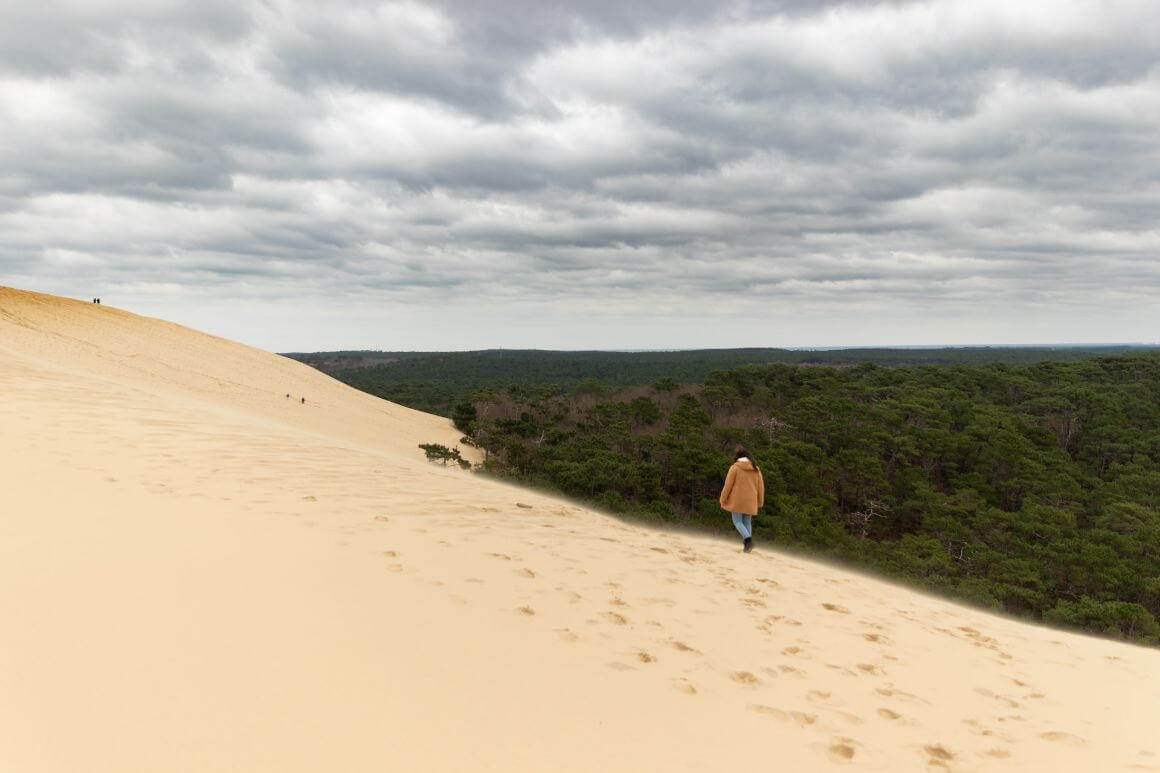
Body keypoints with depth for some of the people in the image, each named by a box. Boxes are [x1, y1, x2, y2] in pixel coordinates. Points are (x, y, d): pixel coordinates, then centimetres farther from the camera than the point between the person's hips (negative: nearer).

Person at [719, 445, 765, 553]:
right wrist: (760, 502, 17)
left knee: (737, 521, 3)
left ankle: (748, 539, -18)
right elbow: (761, 486, 8)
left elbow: (728, 485, -8)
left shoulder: (735, 468, -9)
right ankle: (747, 543, 9)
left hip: (737, 500, -4)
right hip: (750, 502, 4)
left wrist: (723, 500, 1)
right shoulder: (756, 469, 5)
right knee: (747, 522, 14)